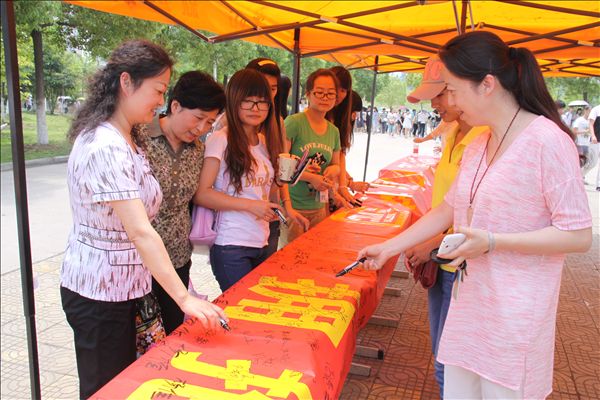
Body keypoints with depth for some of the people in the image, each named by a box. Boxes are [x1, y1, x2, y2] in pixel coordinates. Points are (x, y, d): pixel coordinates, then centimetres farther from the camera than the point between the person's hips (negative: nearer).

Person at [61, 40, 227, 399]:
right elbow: (141, 232, -33)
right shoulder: (105, 148, -26)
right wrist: (185, 298, -34)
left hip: (118, 286, 9)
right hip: (100, 296, -9)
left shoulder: (124, 139, 7)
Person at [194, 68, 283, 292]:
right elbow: (200, 194, -17)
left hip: (261, 244, 7)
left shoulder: (265, 142, 10)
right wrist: (250, 205, -21)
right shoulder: (221, 140, -11)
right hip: (231, 248, -7)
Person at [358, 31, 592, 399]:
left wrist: (491, 242, -23)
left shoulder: (547, 141, -16)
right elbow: (449, 209, 16)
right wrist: (389, 248, 15)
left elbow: (579, 235, -16)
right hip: (470, 299, 7)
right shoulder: (477, 145, 9)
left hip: (515, 313, -7)